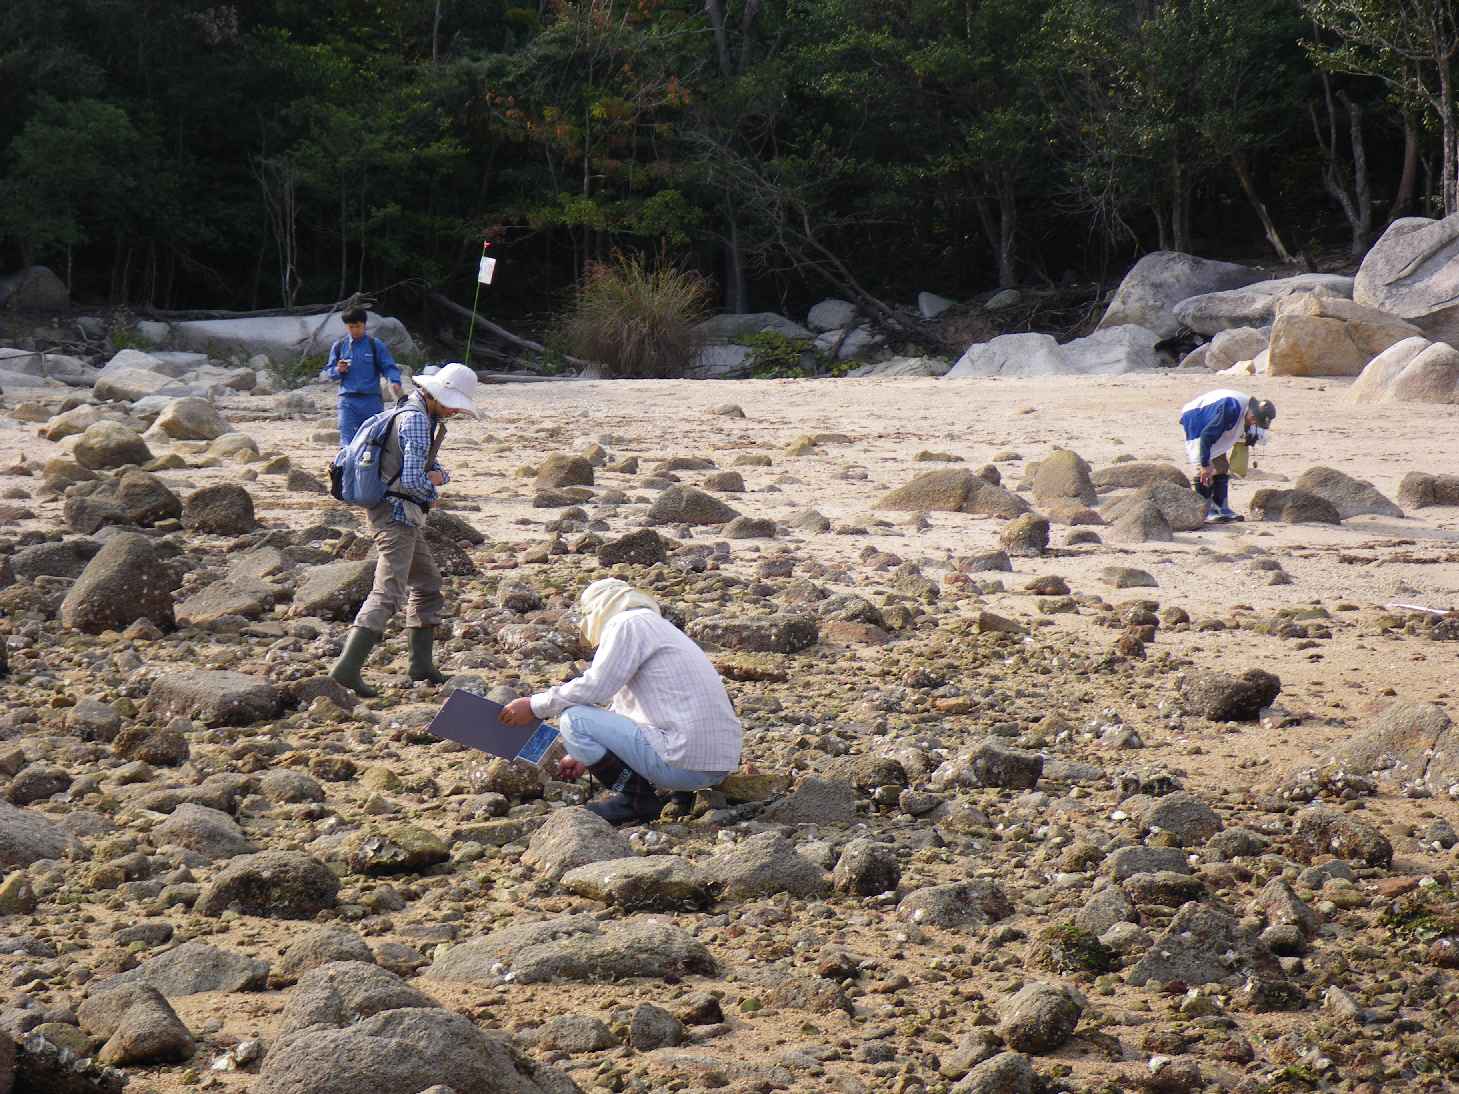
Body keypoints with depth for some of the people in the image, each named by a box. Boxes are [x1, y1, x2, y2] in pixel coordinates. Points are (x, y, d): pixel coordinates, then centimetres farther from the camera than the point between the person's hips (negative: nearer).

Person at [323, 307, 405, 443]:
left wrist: (395, 381, -20)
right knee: (347, 443, -9)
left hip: (371, 401, -1)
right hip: (348, 401, 1)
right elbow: (328, 373, 15)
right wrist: (338, 370, -7)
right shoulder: (338, 347, 9)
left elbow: (389, 367, 0)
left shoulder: (376, 345, 2)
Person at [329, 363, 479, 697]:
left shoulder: (426, 418, 15)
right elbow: (412, 479, -26)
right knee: (388, 592, -17)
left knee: (427, 585, 19)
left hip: (405, 518, 11)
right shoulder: (417, 421, -18)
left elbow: (429, 463, 19)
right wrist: (431, 489, -4)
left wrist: (439, 475, -6)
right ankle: (347, 667, -25)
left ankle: (422, 663, 23)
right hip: (397, 515, -11)